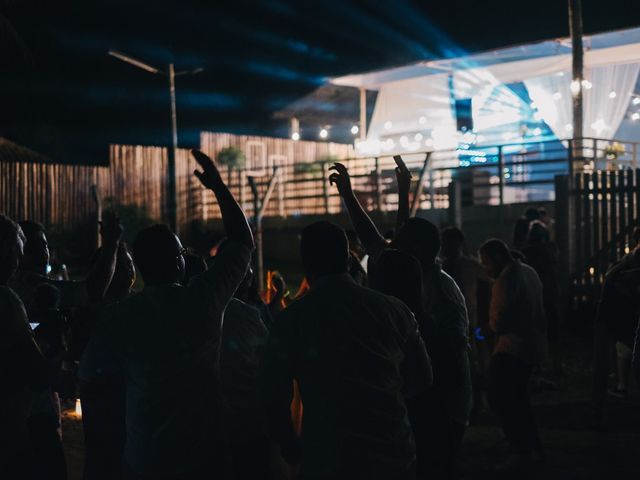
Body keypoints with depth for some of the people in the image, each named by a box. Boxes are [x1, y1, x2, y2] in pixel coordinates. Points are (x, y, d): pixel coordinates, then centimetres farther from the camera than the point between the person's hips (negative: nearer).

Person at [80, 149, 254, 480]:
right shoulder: (205, 298, -14)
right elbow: (243, 242, 1)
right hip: (204, 453, 0)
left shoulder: (118, 317, -11)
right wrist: (218, 186, 6)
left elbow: (91, 374, 6)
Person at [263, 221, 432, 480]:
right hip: (394, 453, 3)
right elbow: (421, 379, 9)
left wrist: (289, 448, 14)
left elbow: (275, 395, -4)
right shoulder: (395, 309, -2)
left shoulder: (292, 319, -9)